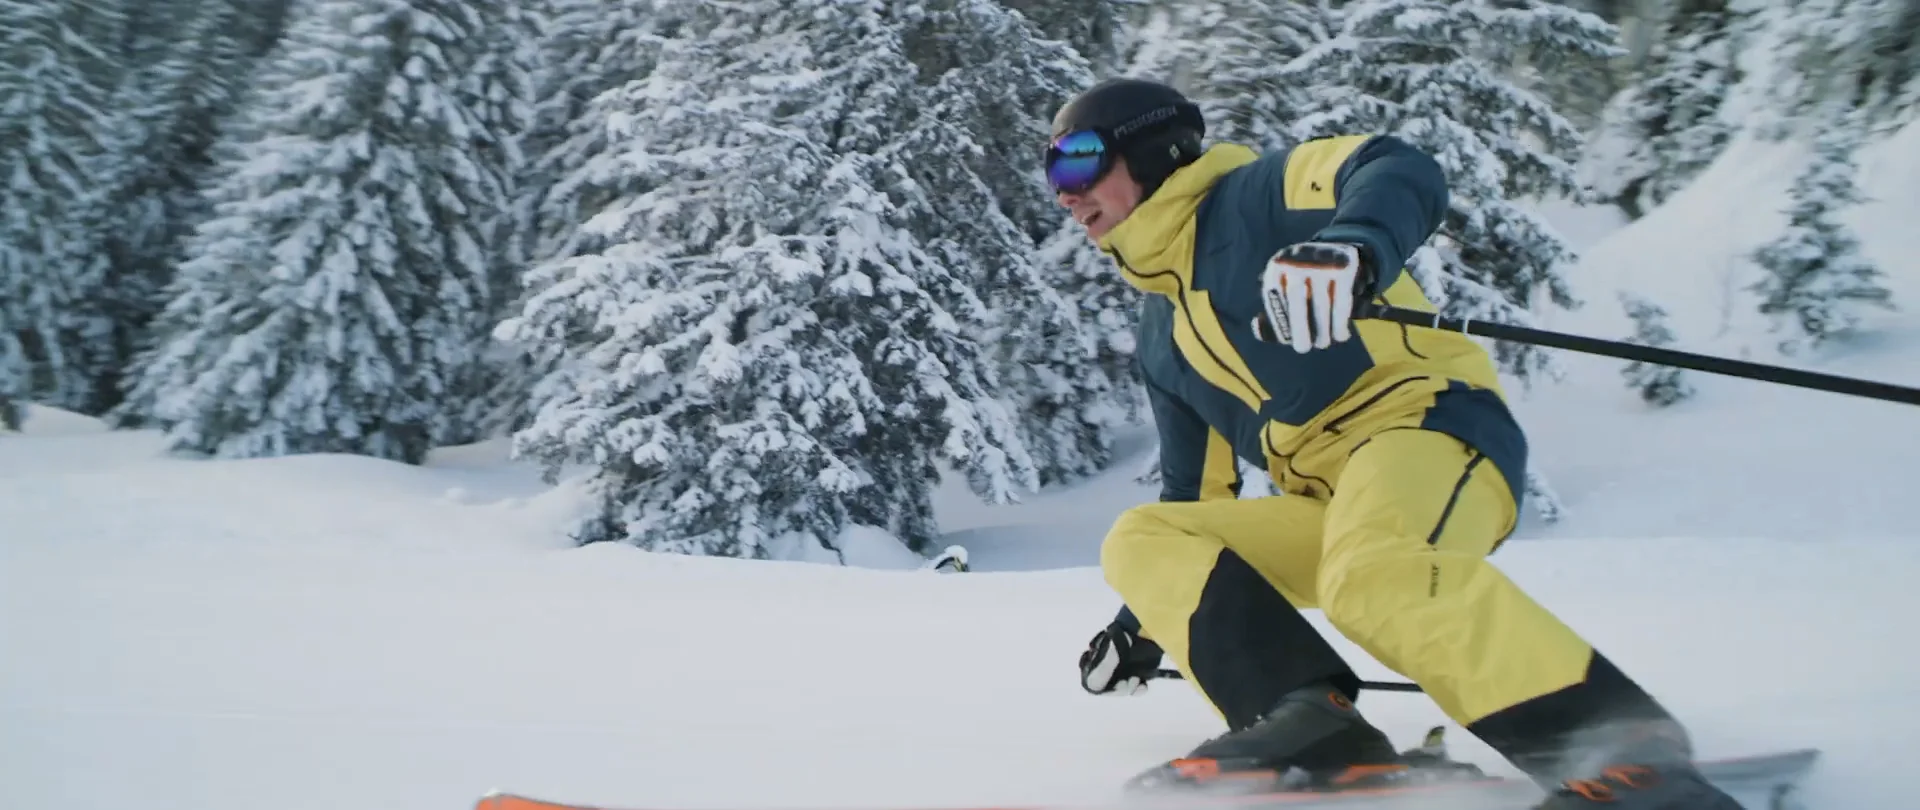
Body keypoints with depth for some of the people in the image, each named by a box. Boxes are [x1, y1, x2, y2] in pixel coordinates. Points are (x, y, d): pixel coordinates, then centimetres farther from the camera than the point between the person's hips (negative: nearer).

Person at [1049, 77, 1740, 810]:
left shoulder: (1251, 199, -1)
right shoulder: (1160, 345, 23)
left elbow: (1402, 173, -20)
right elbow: (1194, 494, 31)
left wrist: (1351, 247, -42)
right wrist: (1143, 621, 30)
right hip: (1327, 507, 9)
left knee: (1373, 575, -38)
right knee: (1138, 542, -3)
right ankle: (1308, 721, -23)